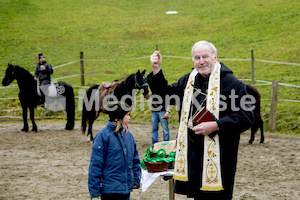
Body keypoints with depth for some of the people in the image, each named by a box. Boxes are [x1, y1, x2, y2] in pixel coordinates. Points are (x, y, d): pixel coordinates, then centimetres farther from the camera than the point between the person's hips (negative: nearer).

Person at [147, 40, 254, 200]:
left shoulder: (231, 83, -9)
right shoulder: (188, 80, 12)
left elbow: (246, 117, -14)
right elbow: (165, 95, 23)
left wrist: (215, 126, -21)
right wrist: (157, 70, 9)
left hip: (218, 156, -6)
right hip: (192, 153, 6)